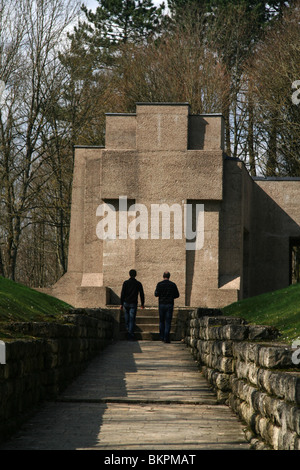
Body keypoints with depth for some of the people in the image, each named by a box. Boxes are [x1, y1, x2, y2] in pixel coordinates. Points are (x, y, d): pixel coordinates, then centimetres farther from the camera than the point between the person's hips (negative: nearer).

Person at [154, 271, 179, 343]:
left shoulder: (159, 284, -4)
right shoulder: (173, 284, -1)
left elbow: (156, 294, -7)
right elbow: (177, 295, 2)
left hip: (161, 304, 0)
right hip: (170, 304, 0)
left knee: (161, 321, 14)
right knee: (168, 322, 0)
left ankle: (162, 337, 16)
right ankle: (166, 338, -6)